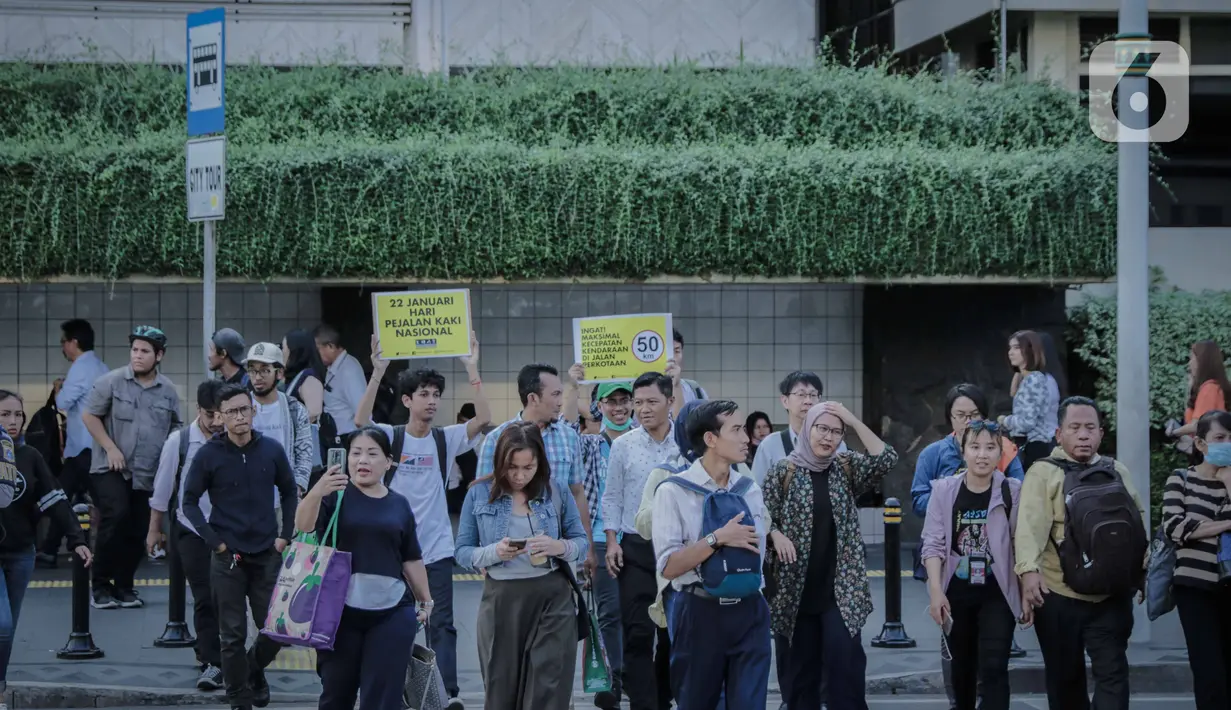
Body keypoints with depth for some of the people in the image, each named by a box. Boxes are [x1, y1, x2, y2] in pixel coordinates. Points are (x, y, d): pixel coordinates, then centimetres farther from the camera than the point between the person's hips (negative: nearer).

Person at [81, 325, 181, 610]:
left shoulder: (168, 391, 6)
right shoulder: (112, 382, -4)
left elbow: (175, 428, 18)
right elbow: (89, 415, -1)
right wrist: (110, 448, -8)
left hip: (148, 474, 4)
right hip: (111, 469, -4)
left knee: (137, 532, 4)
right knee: (116, 515, -22)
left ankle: (124, 586, 22)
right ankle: (101, 585, -9)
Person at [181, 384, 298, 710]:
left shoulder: (272, 450, 0)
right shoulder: (209, 455, -5)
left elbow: (289, 493, 12)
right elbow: (190, 501, 0)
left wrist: (285, 536, 4)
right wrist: (215, 542, -6)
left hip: (267, 554, 2)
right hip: (227, 557, -2)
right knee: (233, 635, 2)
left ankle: (254, 670, 33)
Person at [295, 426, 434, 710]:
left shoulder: (398, 504, 10)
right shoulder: (335, 494, 0)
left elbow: (412, 559, 18)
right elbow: (303, 526, -19)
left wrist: (426, 600, 19)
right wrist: (316, 493, -37)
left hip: (392, 613, 2)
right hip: (340, 611, -2)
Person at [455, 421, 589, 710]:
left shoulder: (556, 491, 2)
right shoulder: (479, 494, 1)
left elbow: (582, 542, 6)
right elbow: (462, 552, 1)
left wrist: (560, 547, -16)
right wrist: (494, 553, -19)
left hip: (552, 598, -1)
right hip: (501, 600, 1)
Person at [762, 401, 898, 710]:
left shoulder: (847, 467, 6)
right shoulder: (784, 471, 1)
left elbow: (886, 459, -9)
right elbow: (765, 515, 4)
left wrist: (854, 421, -11)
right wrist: (775, 534, -16)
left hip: (841, 584, 0)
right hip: (798, 585, 0)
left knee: (844, 657, -12)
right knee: (802, 662, 6)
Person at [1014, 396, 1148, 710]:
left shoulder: (1117, 472, 12)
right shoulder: (1044, 472, -4)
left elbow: (1139, 521, 18)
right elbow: (1031, 523, -17)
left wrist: (1147, 568, 13)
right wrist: (1029, 569, -31)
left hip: (1112, 596, 3)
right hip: (1060, 596, -3)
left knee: (1112, 672, -4)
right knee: (1066, 676, 8)